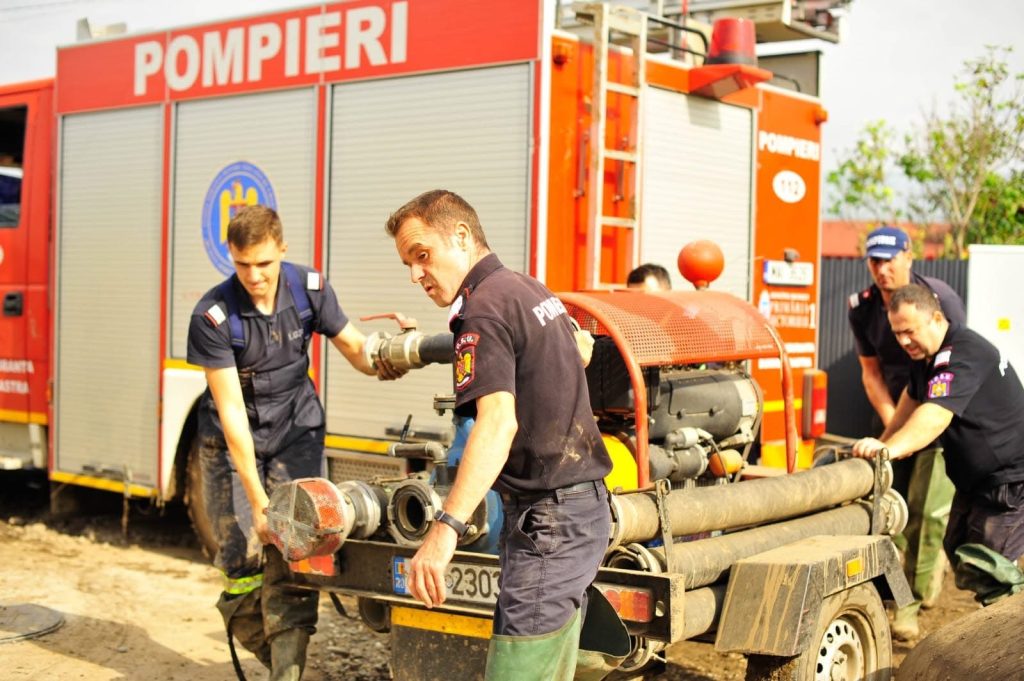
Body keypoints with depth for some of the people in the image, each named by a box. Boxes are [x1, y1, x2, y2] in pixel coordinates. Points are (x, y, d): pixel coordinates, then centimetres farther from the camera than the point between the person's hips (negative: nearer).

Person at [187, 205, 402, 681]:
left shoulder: (310, 288, -12)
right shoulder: (212, 316, -22)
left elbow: (354, 345, -1)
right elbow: (231, 410, -24)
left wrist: (380, 360, -28)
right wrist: (258, 502, -26)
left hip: (296, 430, 2)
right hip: (231, 440, -2)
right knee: (241, 567, -2)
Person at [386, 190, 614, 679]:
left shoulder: (485, 308, -16)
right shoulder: (532, 290, 14)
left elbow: (499, 422, -31)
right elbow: (579, 350, 34)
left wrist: (445, 530, -41)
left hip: (547, 518, -10)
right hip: (584, 505, 11)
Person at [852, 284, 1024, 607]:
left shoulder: (964, 354, -28)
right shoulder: (924, 356, 4)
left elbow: (936, 416, -43)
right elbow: (913, 397, 24)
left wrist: (891, 448, -55)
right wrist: (884, 440, 24)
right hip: (973, 481, 10)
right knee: (958, 554, 15)